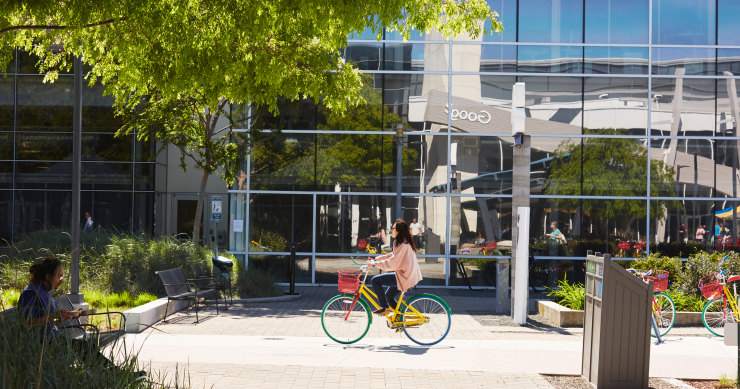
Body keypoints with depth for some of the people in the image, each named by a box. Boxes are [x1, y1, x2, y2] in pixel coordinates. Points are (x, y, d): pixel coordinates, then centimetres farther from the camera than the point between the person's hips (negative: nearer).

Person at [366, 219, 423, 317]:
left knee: (375, 280, -11)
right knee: (388, 296, 22)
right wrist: (375, 260, 15)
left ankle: (384, 307, -4)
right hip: (409, 275, 10)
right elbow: (392, 256, 20)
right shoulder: (404, 242, 11)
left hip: (404, 277, -10)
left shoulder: (403, 245, -21)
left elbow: (391, 263, -23)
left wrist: (374, 264, -15)